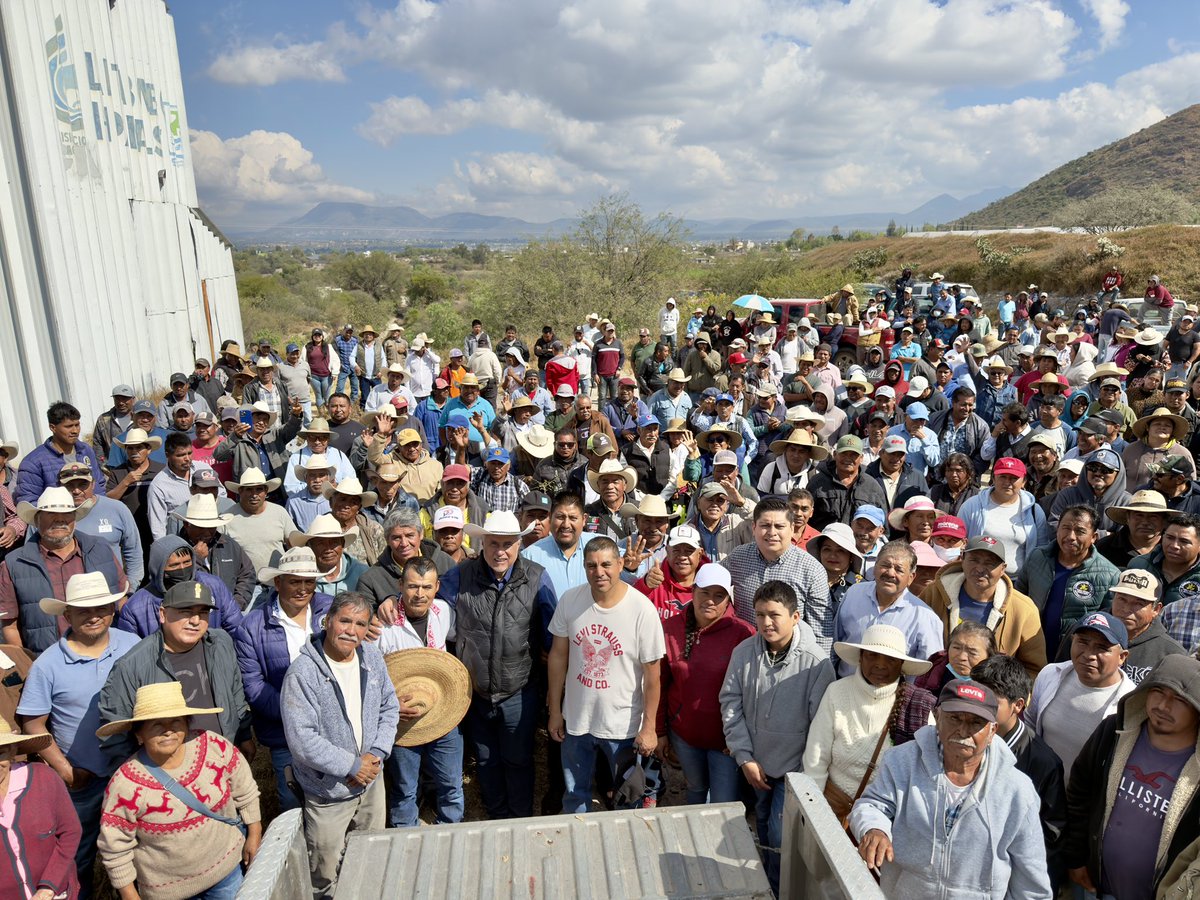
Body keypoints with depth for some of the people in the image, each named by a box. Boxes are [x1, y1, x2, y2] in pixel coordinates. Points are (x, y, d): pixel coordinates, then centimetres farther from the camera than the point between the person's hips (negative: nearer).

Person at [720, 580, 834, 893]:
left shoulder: (815, 661, -22)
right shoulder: (744, 651, -12)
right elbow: (730, 702, -6)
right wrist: (744, 757, -8)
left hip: (793, 767, -4)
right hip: (755, 764, 4)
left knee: (779, 836, -2)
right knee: (763, 826, 22)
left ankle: (777, 891, 24)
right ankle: (762, 883, 46)